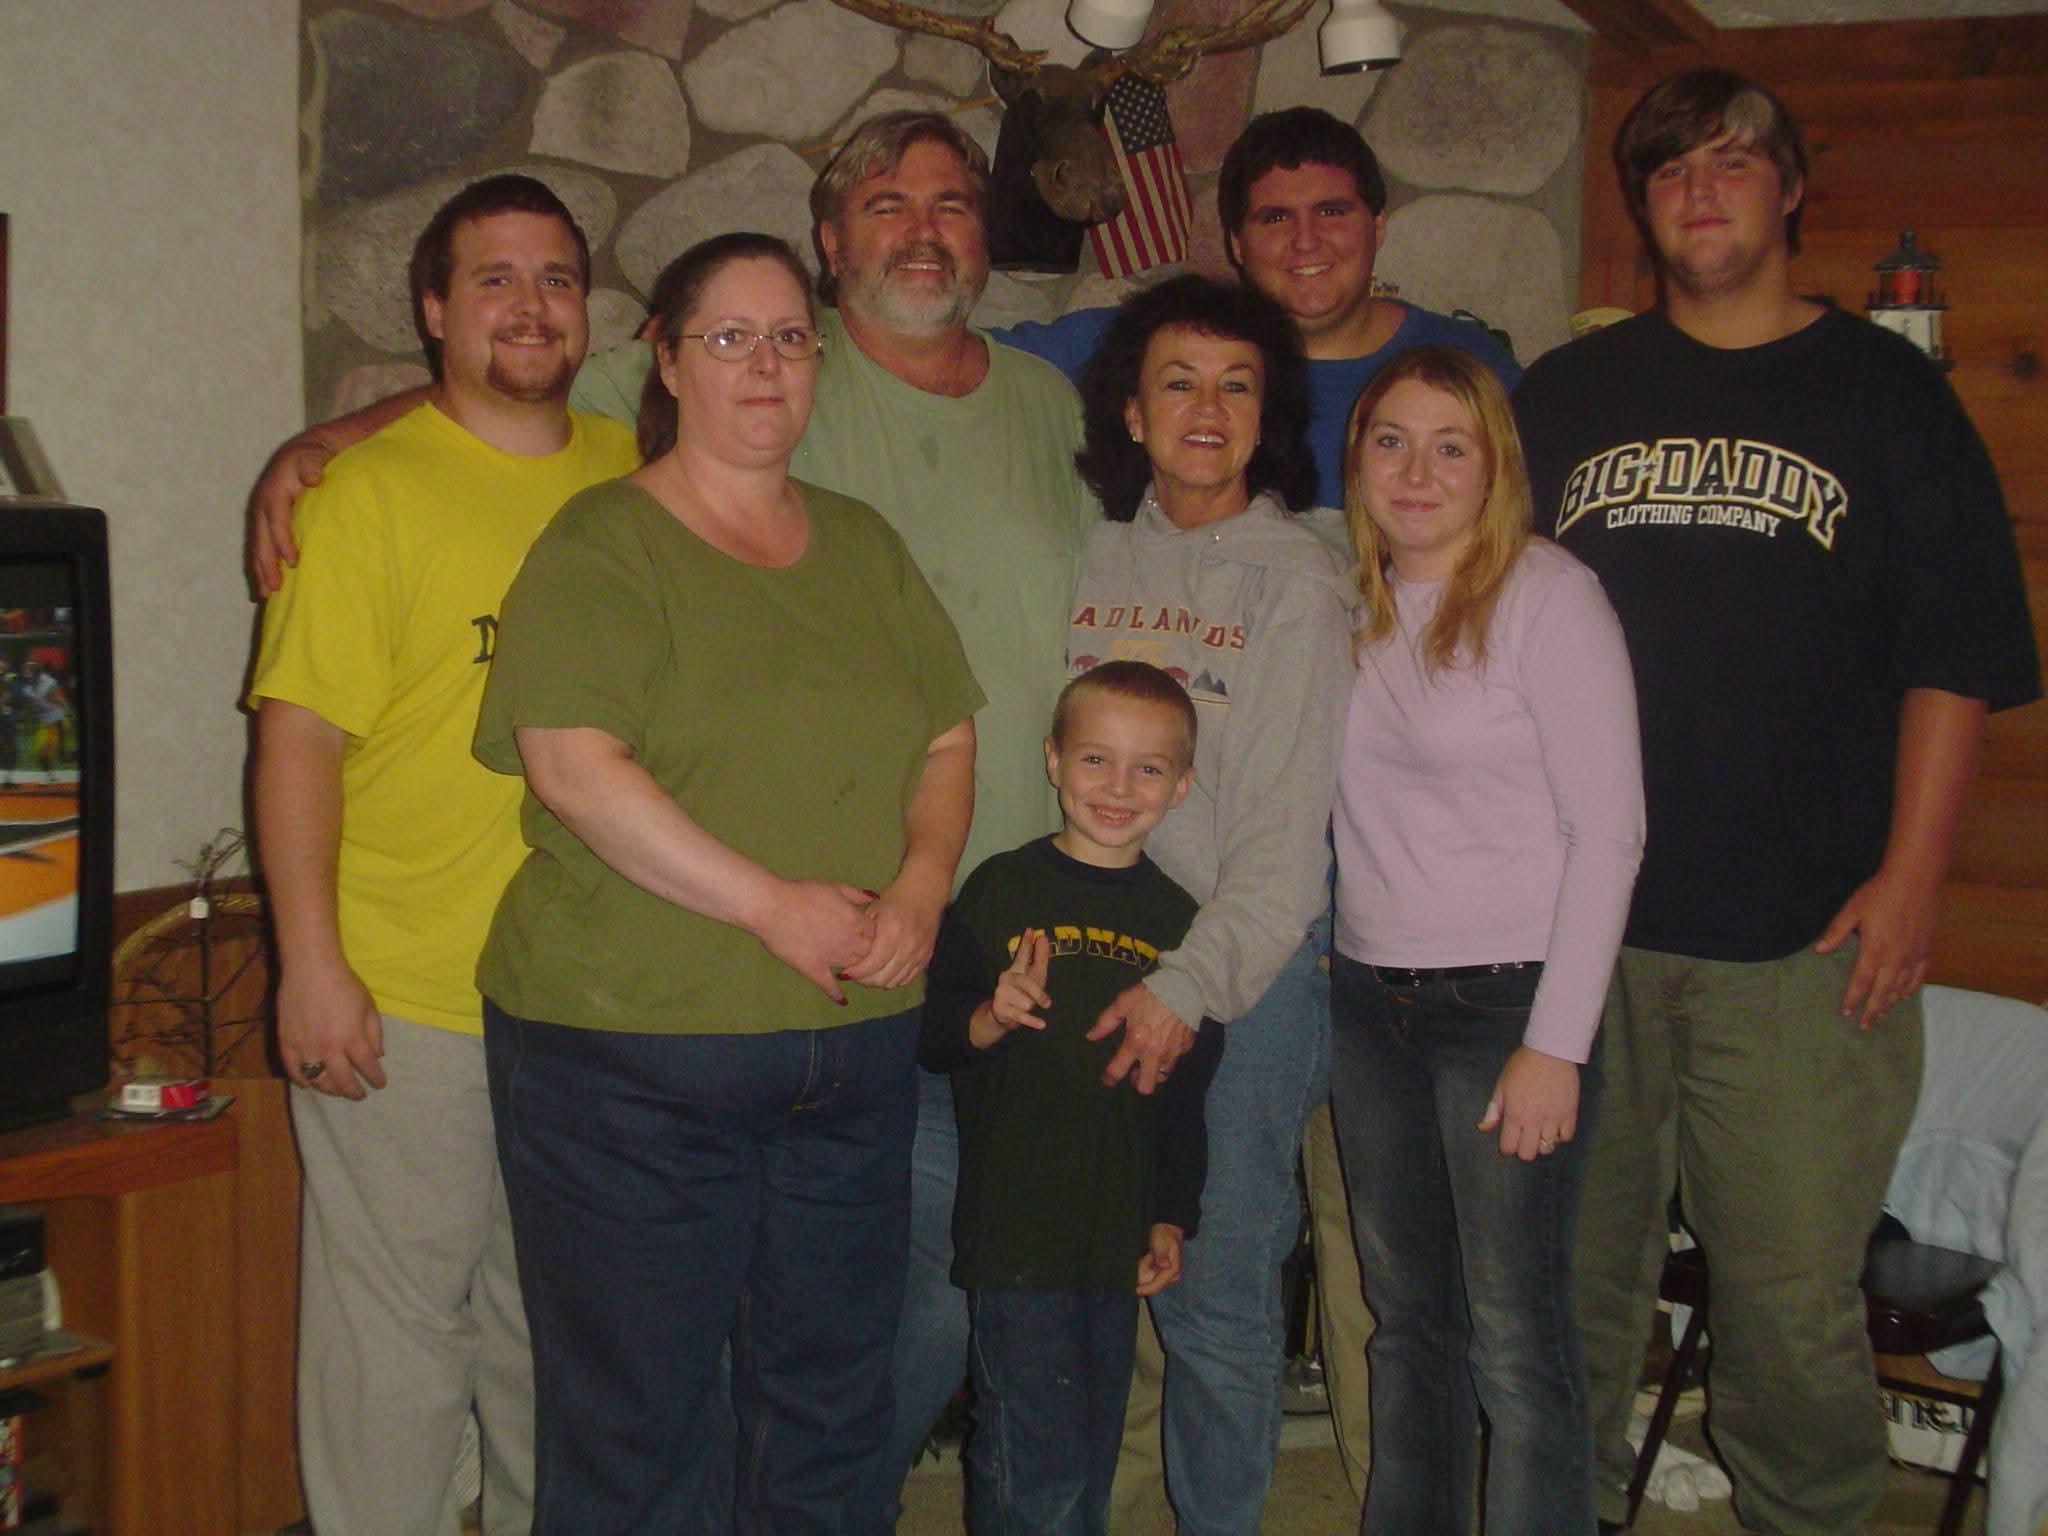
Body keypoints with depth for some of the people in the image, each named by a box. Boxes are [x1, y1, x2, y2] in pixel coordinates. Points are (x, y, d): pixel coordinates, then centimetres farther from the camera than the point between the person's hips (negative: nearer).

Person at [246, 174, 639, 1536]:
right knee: (395, 1320, 5)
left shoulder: (632, 478, 8)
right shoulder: (371, 489, -7)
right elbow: (301, 734, -11)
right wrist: (312, 964, -15)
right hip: (403, 1001, -5)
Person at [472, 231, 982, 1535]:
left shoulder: (865, 546, 13)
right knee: (634, 1423, 5)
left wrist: (922, 887, -5)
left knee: (835, 1403, 15)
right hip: (632, 1051, -5)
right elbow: (574, 766, -17)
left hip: (857, 1046, 6)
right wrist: (772, 904, -17)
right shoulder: (602, 543, -5)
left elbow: (948, 741, 14)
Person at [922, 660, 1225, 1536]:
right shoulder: (1003, 889, -5)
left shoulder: (1178, 921, 8)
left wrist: (1173, 1218, 11)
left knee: (1093, 1464, 15)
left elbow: (1186, 1092, 14)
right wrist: (989, 1020, -23)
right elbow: (928, 1035, -4)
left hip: (1119, 1238, 5)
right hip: (1013, 1231, -5)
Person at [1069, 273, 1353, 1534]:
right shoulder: (1094, 555, 8)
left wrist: (1191, 984, -17)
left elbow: (1288, 824, -9)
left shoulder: (1299, 576, -3)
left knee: (1218, 1292, -1)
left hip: (1250, 961, -3)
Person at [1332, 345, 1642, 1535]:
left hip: (1510, 997, -6)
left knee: (1516, 1337, -2)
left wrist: (1557, 1045, -15)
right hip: (1370, 995, 6)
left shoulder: (1548, 594, -9)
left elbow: (1609, 829, -12)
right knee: (1406, 1316, 16)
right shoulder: (1347, 602, 8)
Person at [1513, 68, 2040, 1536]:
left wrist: (1910, 877, -6)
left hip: (1805, 935, -2)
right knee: (1569, 1276, 9)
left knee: (1794, 1295, 0)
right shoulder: (1565, 395, 14)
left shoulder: (1886, 393, 7)